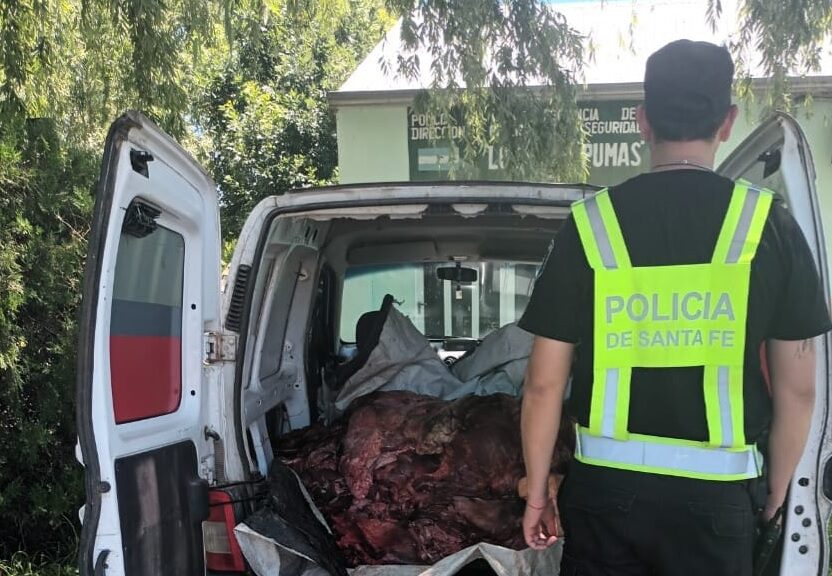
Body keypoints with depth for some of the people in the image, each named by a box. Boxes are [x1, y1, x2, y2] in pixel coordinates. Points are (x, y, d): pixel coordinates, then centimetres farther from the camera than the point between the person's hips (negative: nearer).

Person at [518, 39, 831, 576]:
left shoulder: (590, 223, -5)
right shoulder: (770, 226, -6)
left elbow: (545, 383, -3)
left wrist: (537, 491, 8)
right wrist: (777, 489, 13)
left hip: (605, 487, 0)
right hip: (716, 493, 0)